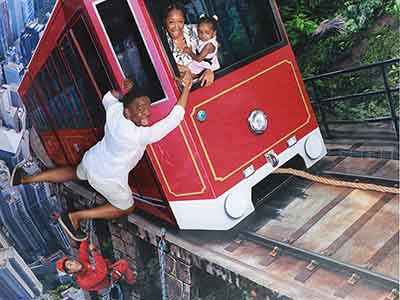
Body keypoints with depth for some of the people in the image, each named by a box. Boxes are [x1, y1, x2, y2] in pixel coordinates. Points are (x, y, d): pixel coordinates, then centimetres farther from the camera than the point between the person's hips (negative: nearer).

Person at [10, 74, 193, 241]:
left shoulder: (114, 109, -19)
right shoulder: (140, 135, -37)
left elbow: (107, 99, 8)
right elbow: (174, 118, -32)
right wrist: (186, 88, -27)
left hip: (91, 160, 7)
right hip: (107, 179, -7)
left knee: (76, 174, 39)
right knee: (126, 208, 18)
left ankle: (25, 179, 38)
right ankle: (75, 217, 11)